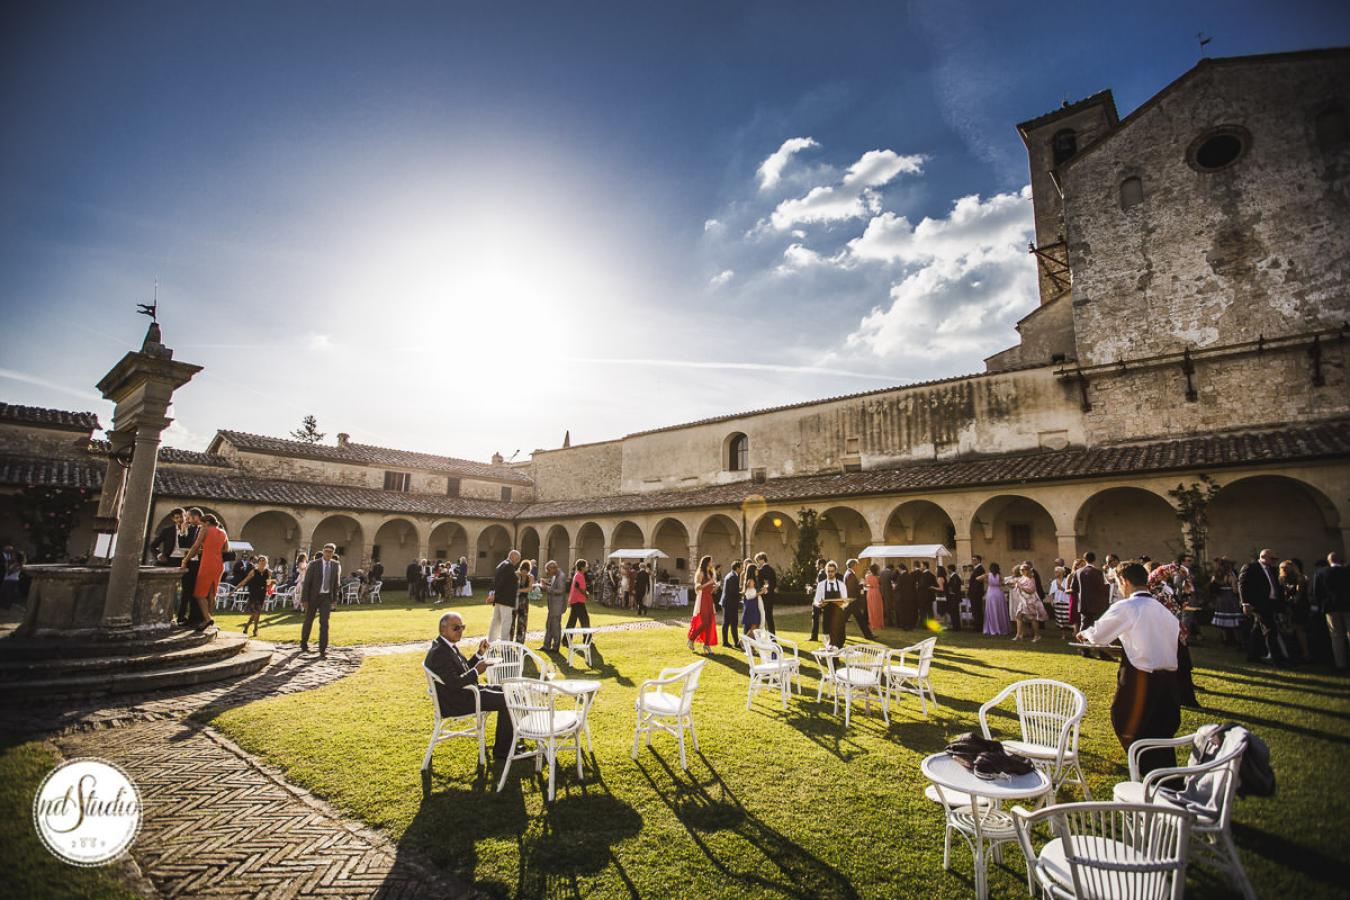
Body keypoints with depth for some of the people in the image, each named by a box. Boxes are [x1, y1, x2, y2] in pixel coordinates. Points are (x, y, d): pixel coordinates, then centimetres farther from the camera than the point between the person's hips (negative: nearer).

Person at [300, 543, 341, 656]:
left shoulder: (336, 565, -1)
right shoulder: (313, 564, -10)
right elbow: (306, 583, -9)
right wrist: (305, 600, -12)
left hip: (327, 597, 1)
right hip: (313, 596, -1)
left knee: (324, 623, -6)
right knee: (308, 621, 12)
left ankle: (323, 650, -4)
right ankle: (304, 644, 35)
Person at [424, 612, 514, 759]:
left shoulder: (448, 646, 7)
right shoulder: (439, 653, -25)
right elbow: (455, 684, -29)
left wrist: (480, 653, 3)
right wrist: (477, 671, -19)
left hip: (464, 692, 11)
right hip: (456, 702, -11)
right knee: (506, 700, -13)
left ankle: (511, 739, 23)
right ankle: (501, 751, 0)